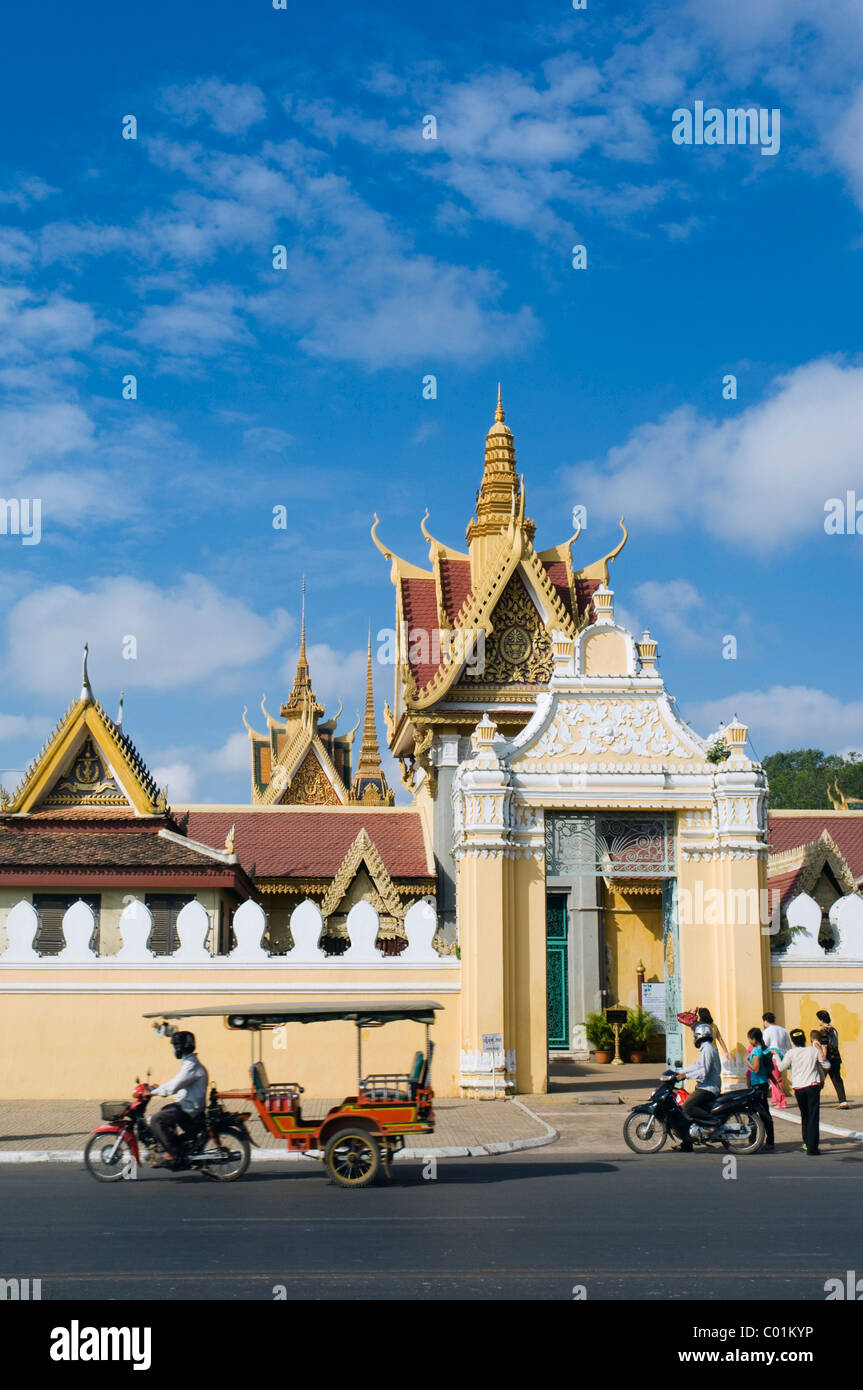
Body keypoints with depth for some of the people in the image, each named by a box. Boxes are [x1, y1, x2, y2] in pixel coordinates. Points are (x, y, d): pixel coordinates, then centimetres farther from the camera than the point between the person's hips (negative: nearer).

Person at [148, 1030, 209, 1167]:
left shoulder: (191, 1066, -17)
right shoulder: (190, 1063, 17)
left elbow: (174, 1086, -24)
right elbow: (176, 1084, 26)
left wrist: (153, 1091, -15)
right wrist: (159, 1087, 17)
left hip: (190, 1109, -11)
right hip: (187, 1105, 11)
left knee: (156, 1120, -18)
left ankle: (173, 1156, -20)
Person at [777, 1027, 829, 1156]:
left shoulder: (791, 1053, -3)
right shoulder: (815, 1050, -2)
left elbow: (781, 1068, 5)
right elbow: (826, 1065, 6)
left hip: (798, 1088, 2)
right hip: (813, 1086, -2)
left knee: (804, 1115, 21)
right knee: (814, 1116, -2)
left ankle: (806, 1142, 29)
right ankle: (812, 1148, -9)